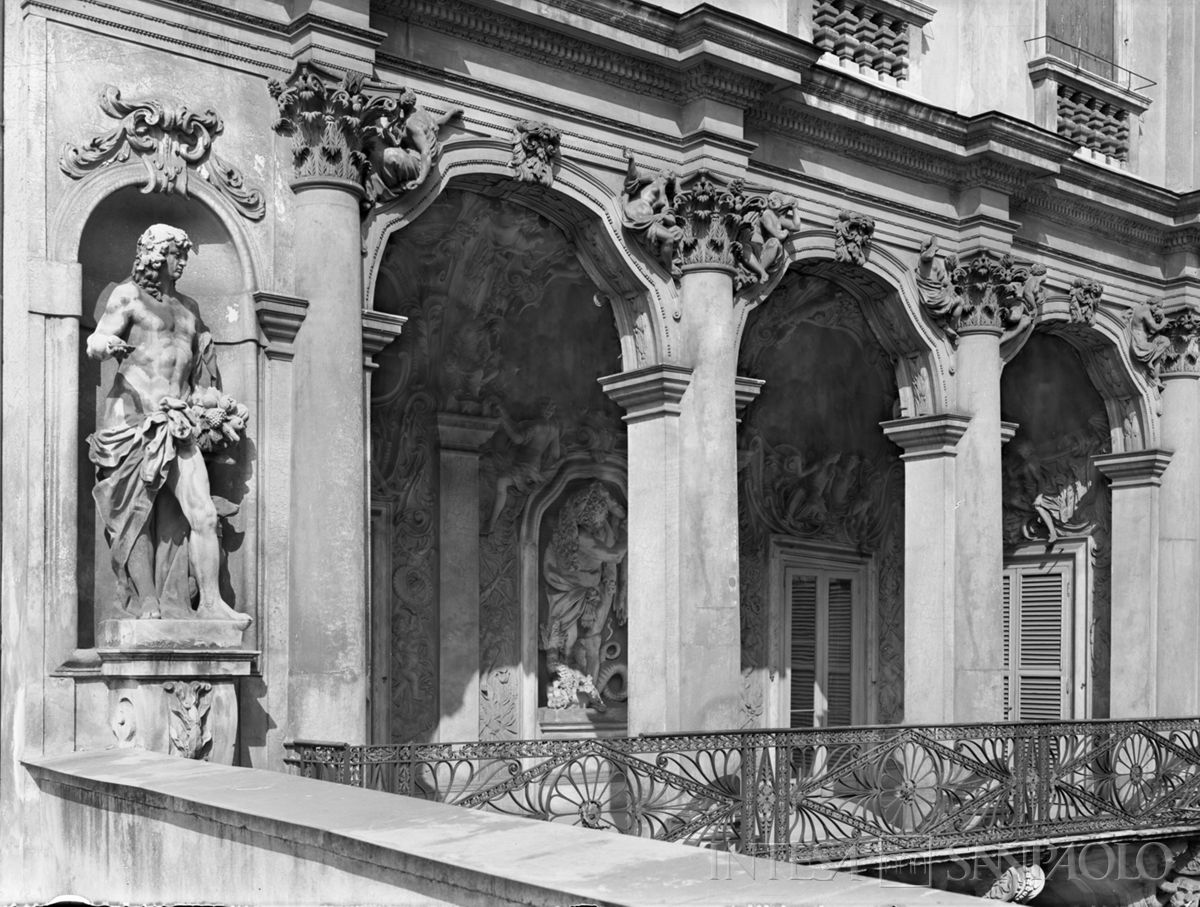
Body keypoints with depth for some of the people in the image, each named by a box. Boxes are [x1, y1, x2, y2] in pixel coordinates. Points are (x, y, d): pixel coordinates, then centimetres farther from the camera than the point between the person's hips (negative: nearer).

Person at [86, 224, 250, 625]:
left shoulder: (189, 307, 22)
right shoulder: (127, 295, 5)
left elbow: (203, 364, 31)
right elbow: (97, 341, -8)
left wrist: (212, 407, 23)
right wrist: (105, 344, -31)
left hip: (179, 425, 5)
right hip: (134, 417, -5)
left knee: (201, 514, -5)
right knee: (138, 514, -6)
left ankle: (210, 601, -4)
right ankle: (147, 603, -3)